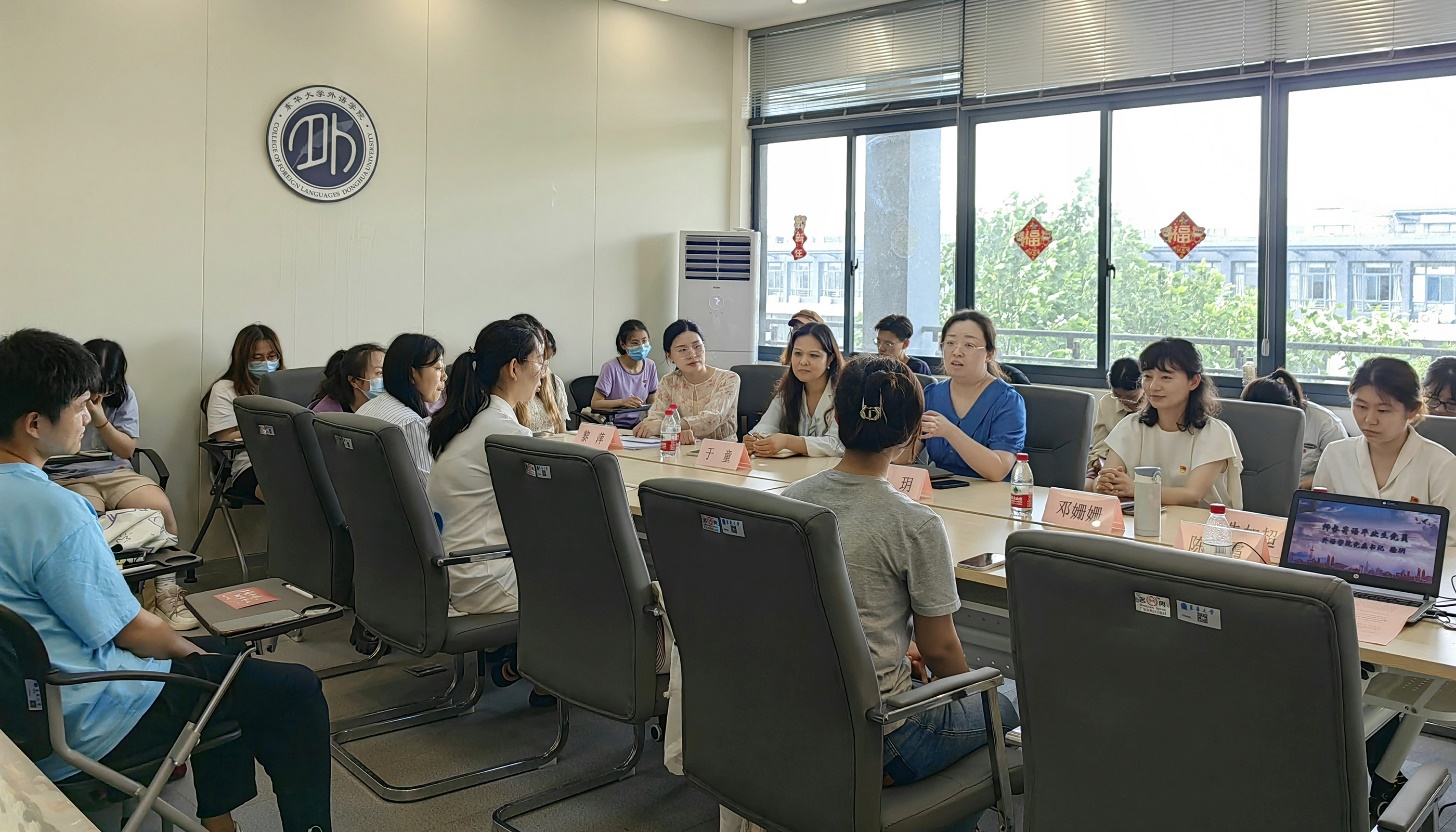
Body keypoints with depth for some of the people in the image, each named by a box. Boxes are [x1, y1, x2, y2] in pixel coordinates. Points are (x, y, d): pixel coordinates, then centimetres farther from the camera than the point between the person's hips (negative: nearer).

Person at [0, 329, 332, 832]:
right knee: (296, 691, -4)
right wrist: (190, 650, 1)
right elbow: (131, 630, -20)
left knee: (220, 653, 28)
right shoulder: (52, 509, -28)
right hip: (85, 724, -10)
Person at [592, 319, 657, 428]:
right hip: (613, 425, -4)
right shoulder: (611, 368, -10)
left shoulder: (650, 367, 6)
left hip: (638, 424, 4)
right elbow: (595, 404, -10)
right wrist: (622, 402, -23)